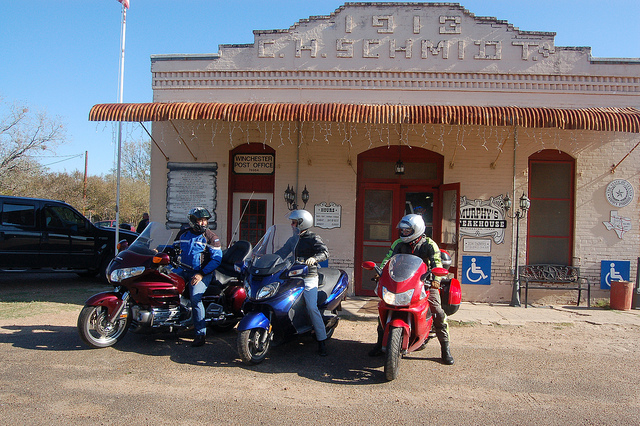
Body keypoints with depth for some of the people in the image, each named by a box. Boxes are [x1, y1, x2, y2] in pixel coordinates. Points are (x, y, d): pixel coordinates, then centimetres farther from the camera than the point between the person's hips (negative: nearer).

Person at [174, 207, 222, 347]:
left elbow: (216, 259, -8)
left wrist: (202, 274, -17)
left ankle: (200, 333, -15)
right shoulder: (183, 233, 12)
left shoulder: (211, 237, -3)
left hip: (202, 273, -5)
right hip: (183, 269, 6)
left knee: (195, 298, -26)